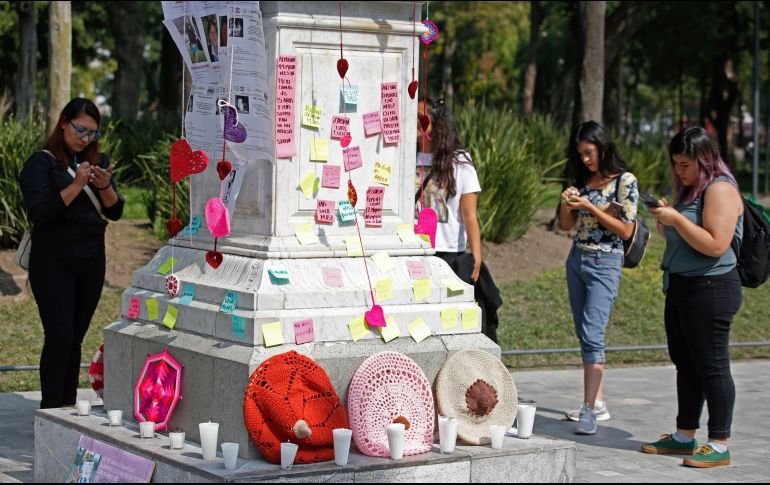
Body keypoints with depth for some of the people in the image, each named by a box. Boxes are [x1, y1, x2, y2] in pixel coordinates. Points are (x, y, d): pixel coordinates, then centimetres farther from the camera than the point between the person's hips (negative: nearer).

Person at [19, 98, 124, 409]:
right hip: (53, 263, -5)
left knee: (75, 337, 8)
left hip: (91, 262, 5)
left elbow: (115, 212, 8)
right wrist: (76, 185, -22)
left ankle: (69, 406, 14)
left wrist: (105, 187, -11)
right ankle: (51, 409, -4)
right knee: (59, 336, -9)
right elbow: (39, 211, -17)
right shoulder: (41, 163, -5)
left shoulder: (97, 161, 12)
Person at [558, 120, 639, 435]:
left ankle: (589, 410, -17)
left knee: (592, 334, -15)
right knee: (584, 334, 8)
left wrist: (589, 207, -16)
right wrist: (566, 203, -6)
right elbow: (567, 225, 14)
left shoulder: (624, 181, -7)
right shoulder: (582, 180, 10)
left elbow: (626, 230, -10)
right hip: (576, 259, 7)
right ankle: (597, 402, 15)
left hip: (605, 263, -7)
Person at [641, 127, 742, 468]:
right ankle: (685, 436, 22)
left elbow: (715, 245, -23)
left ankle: (719, 445, -1)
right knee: (685, 364, 14)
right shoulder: (690, 189, 16)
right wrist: (663, 219, 5)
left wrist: (676, 219, -20)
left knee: (711, 366, -6)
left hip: (710, 289, -10)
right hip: (680, 287, 10)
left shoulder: (720, 189, -14)